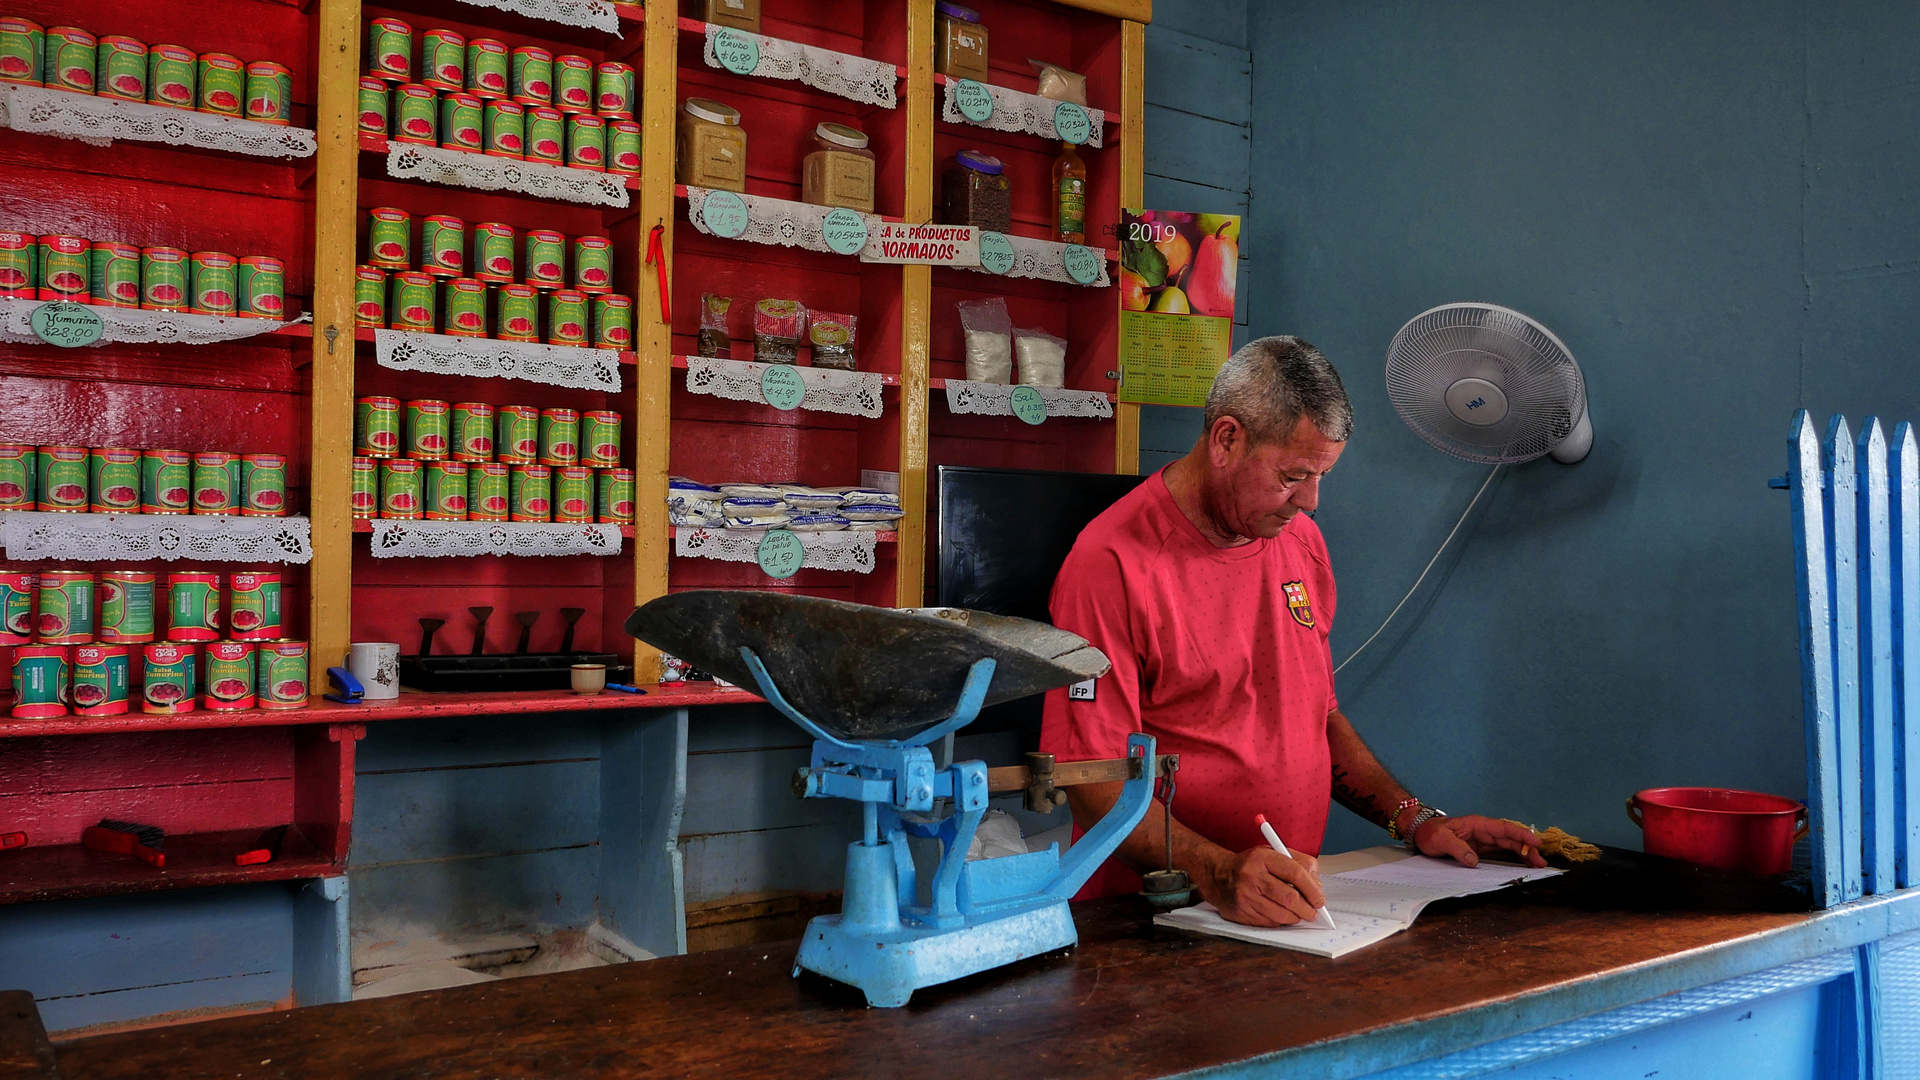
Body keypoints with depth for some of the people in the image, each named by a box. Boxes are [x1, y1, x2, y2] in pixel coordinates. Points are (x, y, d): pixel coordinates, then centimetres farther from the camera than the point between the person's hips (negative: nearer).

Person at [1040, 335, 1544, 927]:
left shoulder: (1302, 542, 13)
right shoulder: (1112, 564, -13)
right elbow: (1091, 778, -16)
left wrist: (1416, 820, 10)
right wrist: (1218, 872, -28)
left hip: (1290, 907, 7)